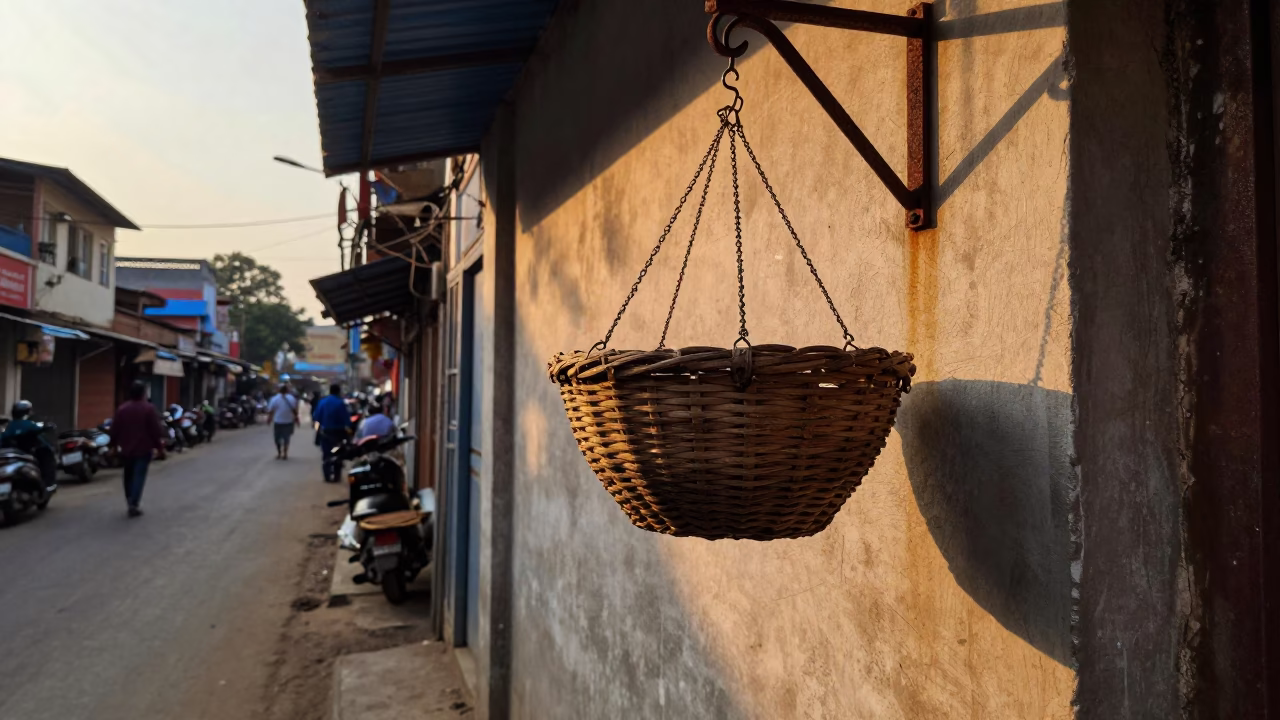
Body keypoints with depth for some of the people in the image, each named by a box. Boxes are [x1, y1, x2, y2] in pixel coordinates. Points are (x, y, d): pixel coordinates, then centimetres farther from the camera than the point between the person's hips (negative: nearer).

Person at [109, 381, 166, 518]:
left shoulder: (122, 409, 4)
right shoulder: (149, 409, -9)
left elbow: (115, 430, 6)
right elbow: (156, 431, -10)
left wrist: (114, 445, 17)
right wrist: (160, 448, -3)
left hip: (126, 449, 4)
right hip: (143, 449, -4)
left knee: (128, 477, 15)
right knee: (139, 476, -4)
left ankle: (130, 503, 21)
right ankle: (134, 504, -13)